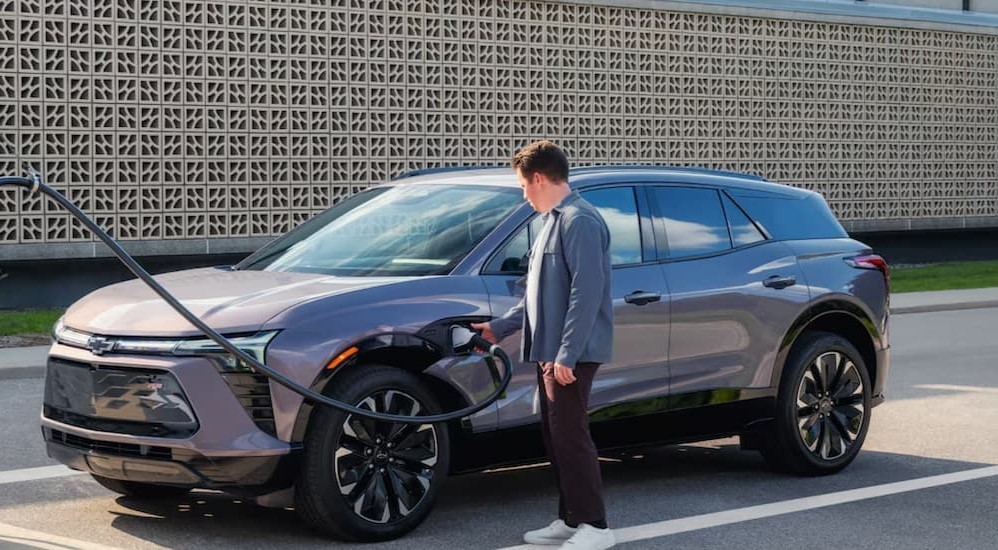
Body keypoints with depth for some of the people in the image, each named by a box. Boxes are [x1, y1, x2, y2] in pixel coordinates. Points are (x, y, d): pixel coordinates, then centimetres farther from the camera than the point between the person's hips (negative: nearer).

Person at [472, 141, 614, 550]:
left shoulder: (579, 220, -14)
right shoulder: (554, 221, 19)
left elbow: (587, 291, -21)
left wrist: (567, 354, -23)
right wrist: (500, 328, 28)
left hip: (570, 354, -10)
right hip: (549, 351, 10)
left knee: (570, 435, -8)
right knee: (555, 435, 12)